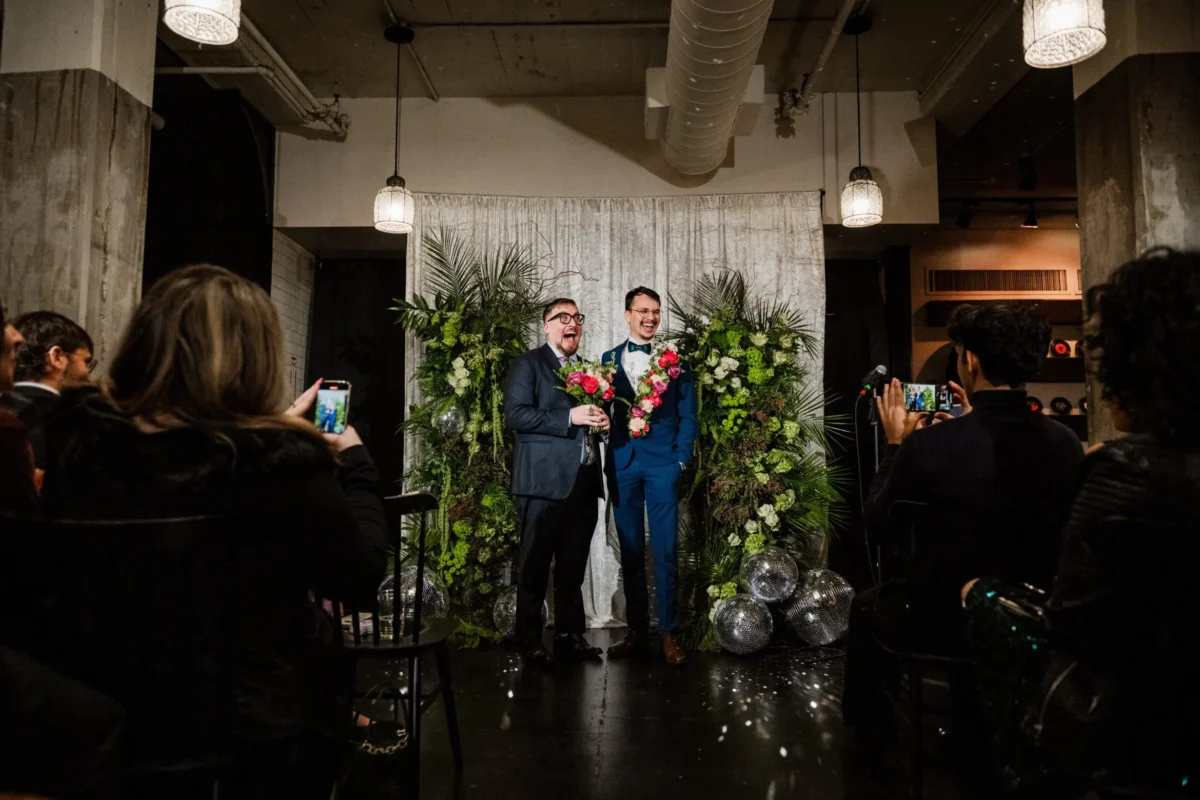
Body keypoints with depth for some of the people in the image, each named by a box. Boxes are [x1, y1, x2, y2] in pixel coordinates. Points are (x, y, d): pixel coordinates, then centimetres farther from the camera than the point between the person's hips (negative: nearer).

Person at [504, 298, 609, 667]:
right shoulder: (527, 363, -2)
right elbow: (515, 414, -13)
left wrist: (600, 419, 2)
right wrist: (569, 417, -18)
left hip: (584, 481, 6)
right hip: (545, 480, -6)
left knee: (574, 566, 12)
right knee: (535, 565, 2)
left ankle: (570, 635, 22)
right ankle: (530, 640, 12)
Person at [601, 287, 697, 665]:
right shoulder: (609, 359, 10)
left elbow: (687, 414, 5)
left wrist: (681, 458, -5)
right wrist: (603, 457, -6)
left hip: (662, 463, -2)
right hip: (622, 464, 2)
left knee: (664, 551, -1)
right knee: (630, 550, 8)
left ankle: (669, 632, 9)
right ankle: (637, 630, 18)